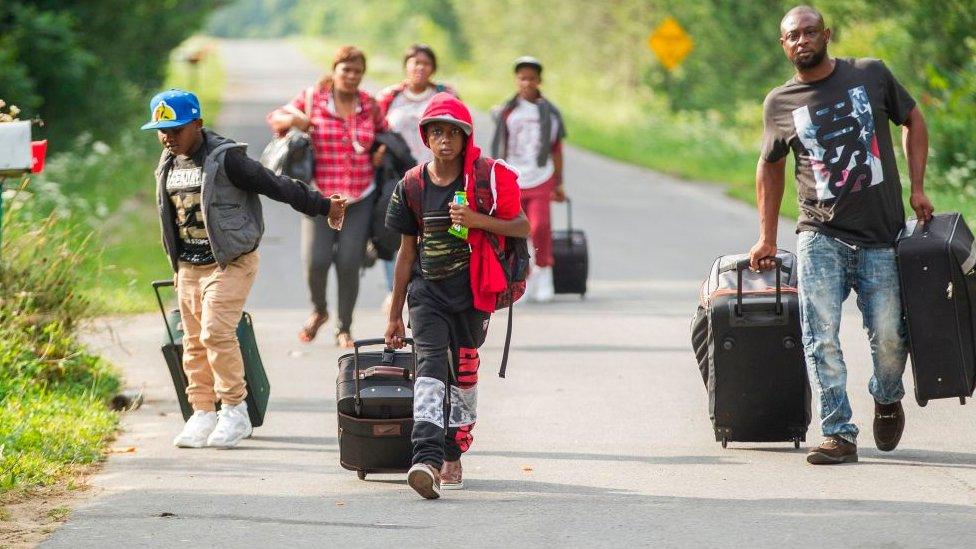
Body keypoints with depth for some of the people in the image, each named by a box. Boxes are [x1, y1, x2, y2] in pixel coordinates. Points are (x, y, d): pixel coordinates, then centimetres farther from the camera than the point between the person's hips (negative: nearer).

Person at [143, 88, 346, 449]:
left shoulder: (225, 159, -15)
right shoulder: (168, 165, 8)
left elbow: (276, 186, -11)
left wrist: (323, 206, -7)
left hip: (230, 262, -7)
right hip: (189, 267, 7)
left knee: (216, 331, -18)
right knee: (194, 341, 7)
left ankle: (235, 411, -8)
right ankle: (202, 414, 13)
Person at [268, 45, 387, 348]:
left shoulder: (369, 105, 5)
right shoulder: (312, 99, -1)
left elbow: (384, 131, 23)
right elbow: (275, 119, 11)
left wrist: (382, 150, 3)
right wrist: (292, 119, -10)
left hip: (360, 198, 1)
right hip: (320, 197, -1)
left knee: (349, 264, -4)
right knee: (316, 261, -11)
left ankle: (344, 328, 14)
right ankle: (318, 310, 22)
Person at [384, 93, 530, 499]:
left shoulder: (487, 177, -4)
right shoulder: (413, 185, 4)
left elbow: (522, 227, -2)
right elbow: (407, 250, 12)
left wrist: (476, 220, -20)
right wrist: (395, 315, 15)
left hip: (472, 289, -1)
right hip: (427, 290, 1)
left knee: (464, 372, 7)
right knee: (430, 366, -16)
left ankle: (453, 457, 24)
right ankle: (427, 460, -31)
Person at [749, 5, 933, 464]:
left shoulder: (871, 75, 3)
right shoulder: (780, 103, 6)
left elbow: (913, 121, 16)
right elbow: (770, 166, 20)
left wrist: (917, 188, 5)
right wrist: (767, 238, 19)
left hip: (881, 237, 0)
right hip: (821, 237, 0)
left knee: (888, 336, -1)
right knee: (822, 337, -13)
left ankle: (887, 400, 31)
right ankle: (838, 434, -11)